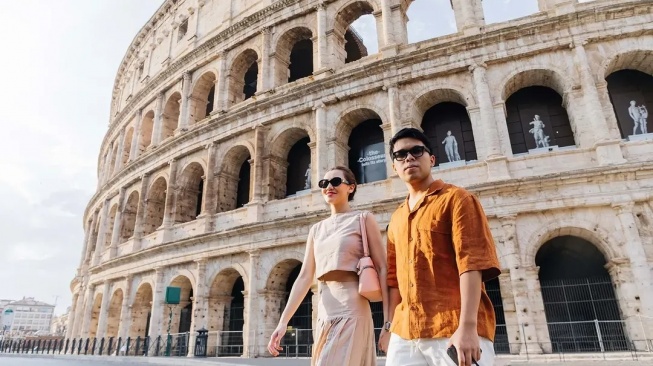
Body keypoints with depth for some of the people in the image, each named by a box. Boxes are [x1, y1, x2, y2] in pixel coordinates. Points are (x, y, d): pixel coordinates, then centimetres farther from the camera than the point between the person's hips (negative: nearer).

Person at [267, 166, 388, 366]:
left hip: (351, 312, -5)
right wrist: (283, 321, 3)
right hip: (324, 315, 5)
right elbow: (304, 277, 10)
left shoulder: (363, 219, 0)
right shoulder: (317, 229, 14)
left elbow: (382, 269, -4)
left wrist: (388, 321, -11)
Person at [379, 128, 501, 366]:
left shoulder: (457, 199, -2)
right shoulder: (396, 219, 15)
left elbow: (472, 261, -12)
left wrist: (467, 326, -21)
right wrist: (390, 325, 13)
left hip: (455, 329, -5)